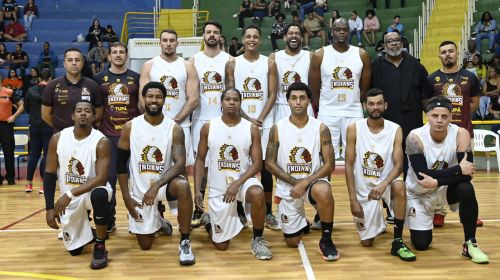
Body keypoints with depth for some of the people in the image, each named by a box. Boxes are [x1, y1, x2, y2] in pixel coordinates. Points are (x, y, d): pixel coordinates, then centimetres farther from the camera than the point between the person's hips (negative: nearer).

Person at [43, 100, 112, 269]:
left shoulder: (101, 142, -19)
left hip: (92, 190, -3)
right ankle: (89, 233, 42)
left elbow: (101, 178, -27)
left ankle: (100, 247, -22)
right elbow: (50, 174, -3)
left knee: (100, 193, -41)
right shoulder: (57, 138, -9)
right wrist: (50, 208, -8)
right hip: (68, 198, 4)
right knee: (74, 250, 5)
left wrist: (70, 194, -34)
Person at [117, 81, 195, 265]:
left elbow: (180, 164, -21)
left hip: (165, 182, -1)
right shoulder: (130, 127, -6)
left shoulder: (174, 129, -11)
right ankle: (157, 220, 40)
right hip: (140, 188, 2)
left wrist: (157, 185, -35)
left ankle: (185, 242, -21)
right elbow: (121, 164, -1)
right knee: (145, 245, 4)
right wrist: (126, 197, -5)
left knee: (183, 186, -38)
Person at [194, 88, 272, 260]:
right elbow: (200, 160, 3)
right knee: (221, 245, 4)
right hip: (218, 188, 0)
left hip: (243, 181, 0)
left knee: (257, 193, -38)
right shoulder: (208, 127, -3)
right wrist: (197, 190, -5)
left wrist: (237, 183, -22)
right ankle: (208, 220, 41)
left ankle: (258, 239, -12)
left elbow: (257, 163, -8)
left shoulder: (252, 129, -6)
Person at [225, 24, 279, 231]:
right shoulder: (232, 63, 4)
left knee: (265, 166, 3)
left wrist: (260, 119, -12)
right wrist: (247, 119, -10)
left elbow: (272, 94, 0)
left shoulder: (269, 63, 4)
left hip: (264, 122, 0)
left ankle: (268, 212, 13)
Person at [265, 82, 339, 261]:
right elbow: (269, 164, -5)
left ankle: (326, 240, -16)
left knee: (323, 191, -39)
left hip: (314, 182, -1)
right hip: (288, 187, 2)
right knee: (292, 241, 4)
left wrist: (305, 182, -21)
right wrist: (294, 182, -14)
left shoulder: (321, 128, -8)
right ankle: (302, 223, 42)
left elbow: (329, 164, -9)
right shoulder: (277, 129, -6)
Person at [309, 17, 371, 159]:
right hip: (327, 113, -1)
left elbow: (364, 88, 8)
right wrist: (320, 109, 6)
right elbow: (314, 90, 2)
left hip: (354, 112, 1)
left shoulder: (362, 55, 1)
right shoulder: (319, 55, -3)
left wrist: (352, 103, 11)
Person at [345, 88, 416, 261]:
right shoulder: (354, 129, -10)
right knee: (367, 242, 1)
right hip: (363, 188, 0)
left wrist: (383, 184, -34)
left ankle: (397, 242, -23)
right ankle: (378, 224, 39)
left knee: (399, 186, -37)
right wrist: (353, 198, -13)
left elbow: (398, 165, -15)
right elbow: (349, 165, -8)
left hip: (386, 183, 0)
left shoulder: (395, 130, -8)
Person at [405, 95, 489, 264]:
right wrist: (458, 169, -32)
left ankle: (470, 244, -15)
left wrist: (436, 181, -35)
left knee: (466, 189, -33)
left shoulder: (460, 134, -20)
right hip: (419, 193, -1)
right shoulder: (415, 138, -25)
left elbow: (468, 173, -26)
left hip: (447, 189, 1)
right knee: (421, 244, -2)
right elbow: (422, 175, -31)